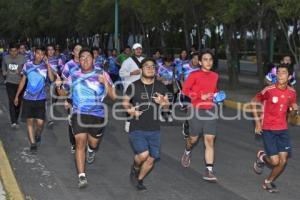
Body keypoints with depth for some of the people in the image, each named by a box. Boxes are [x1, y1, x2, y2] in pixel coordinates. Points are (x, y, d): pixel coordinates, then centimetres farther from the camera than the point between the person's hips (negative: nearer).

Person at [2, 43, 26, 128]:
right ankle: (13, 122, -19)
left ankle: (16, 120, 27)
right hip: (9, 82, 0)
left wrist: (20, 72, -25)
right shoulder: (6, 58, 1)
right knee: (11, 101, -14)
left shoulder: (22, 58, -8)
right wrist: (4, 73, -3)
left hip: (19, 83, 0)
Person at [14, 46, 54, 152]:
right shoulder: (27, 65, -1)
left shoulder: (46, 66, -6)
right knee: (30, 120, 3)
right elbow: (23, 81, 9)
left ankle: (38, 134, 29)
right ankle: (33, 143, 13)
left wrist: (48, 64, -24)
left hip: (40, 99, -2)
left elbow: (52, 79, -23)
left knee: (40, 122, -4)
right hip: (28, 98, 2)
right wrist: (17, 96, 10)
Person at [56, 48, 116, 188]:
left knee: (93, 143, 13)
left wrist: (106, 83, -24)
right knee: (80, 143, -13)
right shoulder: (74, 76, 6)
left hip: (98, 115, 0)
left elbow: (113, 96, -6)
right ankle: (82, 176, -12)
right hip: (79, 114, 0)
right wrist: (59, 86, -4)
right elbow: (64, 92, 19)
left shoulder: (102, 74, -2)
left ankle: (91, 150, 53)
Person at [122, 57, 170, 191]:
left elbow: (167, 106, 12)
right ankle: (135, 168, 14)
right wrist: (129, 109, -14)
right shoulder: (134, 86, -6)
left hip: (154, 130, 4)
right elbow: (125, 102, 7)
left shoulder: (160, 86, 4)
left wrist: (163, 102, -11)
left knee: (151, 158, 6)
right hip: (137, 129, -4)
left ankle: (139, 179, 33)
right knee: (143, 154, -22)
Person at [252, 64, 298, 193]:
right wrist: (257, 122, -5)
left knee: (283, 161, 0)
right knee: (275, 161, -9)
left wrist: (294, 110, -11)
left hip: (283, 130, 4)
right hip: (268, 129, -4)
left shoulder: (292, 92, -1)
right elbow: (254, 102, -2)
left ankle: (268, 182, 24)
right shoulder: (269, 90, -15)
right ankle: (261, 157, 27)